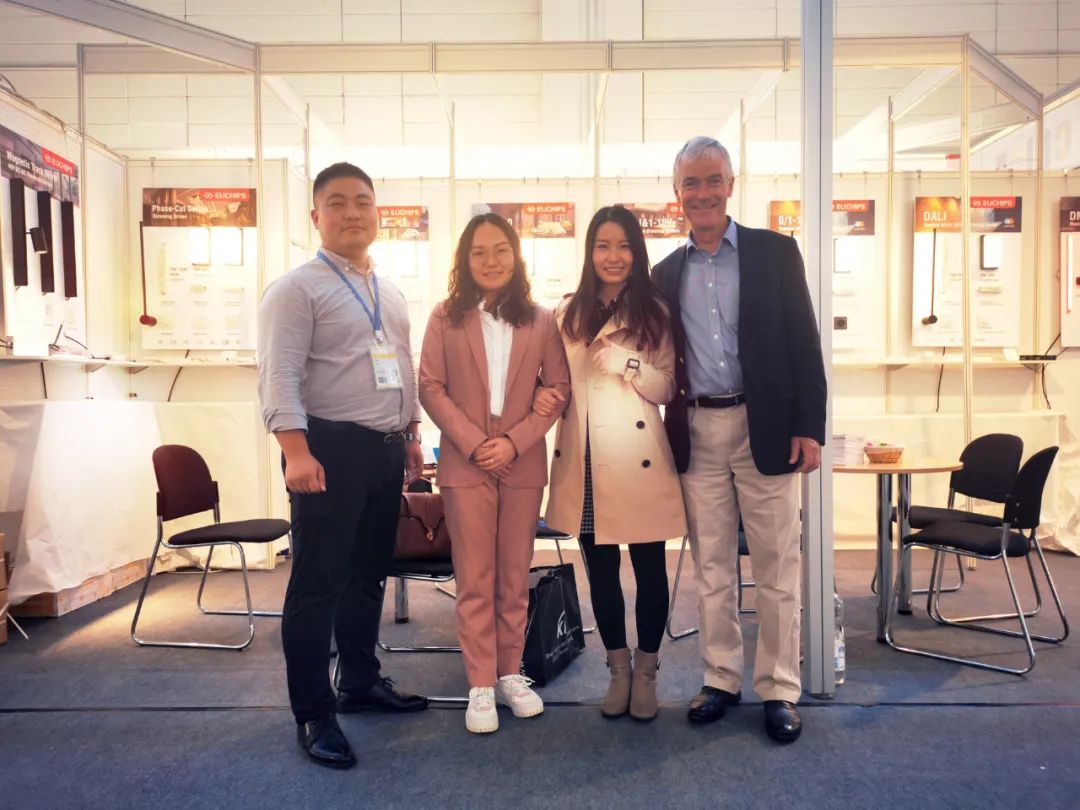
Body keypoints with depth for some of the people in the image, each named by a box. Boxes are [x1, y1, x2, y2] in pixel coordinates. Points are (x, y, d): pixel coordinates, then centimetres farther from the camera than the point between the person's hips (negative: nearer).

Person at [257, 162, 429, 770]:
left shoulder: (391, 293, 16)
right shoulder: (298, 288, -6)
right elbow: (280, 375, -16)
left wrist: (412, 434, 19)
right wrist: (297, 450, -26)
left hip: (386, 449, 7)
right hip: (331, 448, -7)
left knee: (370, 575, 17)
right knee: (319, 583, -1)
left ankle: (361, 681, 33)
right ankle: (314, 714, 11)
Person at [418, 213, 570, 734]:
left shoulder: (540, 321, 4)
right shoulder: (446, 317, 2)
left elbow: (559, 387, 2)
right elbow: (430, 387, -2)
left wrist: (515, 441, -10)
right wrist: (472, 441, -12)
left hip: (523, 464, 2)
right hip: (465, 463, -1)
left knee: (516, 576, 9)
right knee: (474, 579, 3)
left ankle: (510, 674, 23)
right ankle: (480, 686, 12)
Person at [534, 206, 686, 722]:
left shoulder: (655, 313, 2)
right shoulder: (568, 313, 8)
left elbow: (667, 390, -1)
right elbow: (556, 380, 14)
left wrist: (626, 363, -17)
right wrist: (545, 395, -9)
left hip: (639, 461, -2)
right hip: (585, 463, 3)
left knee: (649, 568, 6)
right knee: (601, 570, 12)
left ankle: (646, 671, 26)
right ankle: (618, 669, 30)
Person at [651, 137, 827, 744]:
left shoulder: (775, 252, 1)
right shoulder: (667, 272, 10)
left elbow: (805, 343, -2)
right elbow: (664, 358, 12)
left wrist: (809, 427, -9)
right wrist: (670, 429, 3)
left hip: (765, 429, -3)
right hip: (697, 434, 3)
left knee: (777, 568, 5)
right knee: (711, 568, 11)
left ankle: (780, 690, 19)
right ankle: (722, 679, 25)